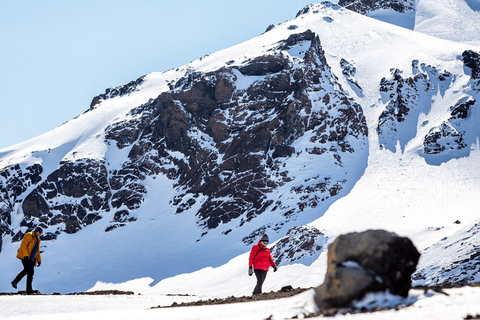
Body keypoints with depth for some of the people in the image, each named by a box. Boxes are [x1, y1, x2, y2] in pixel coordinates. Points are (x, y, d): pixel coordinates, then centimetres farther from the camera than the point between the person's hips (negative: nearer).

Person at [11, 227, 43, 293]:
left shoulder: (37, 240, 24)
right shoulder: (29, 235, -3)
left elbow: (37, 251, 31)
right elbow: (23, 245, -15)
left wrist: (39, 260, 23)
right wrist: (25, 255, -25)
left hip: (31, 259, 8)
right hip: (25, 257, -8)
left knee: (31, 273, -1)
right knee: (27, 270, -22)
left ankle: (29, 289, -1)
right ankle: (15, 281, -11)